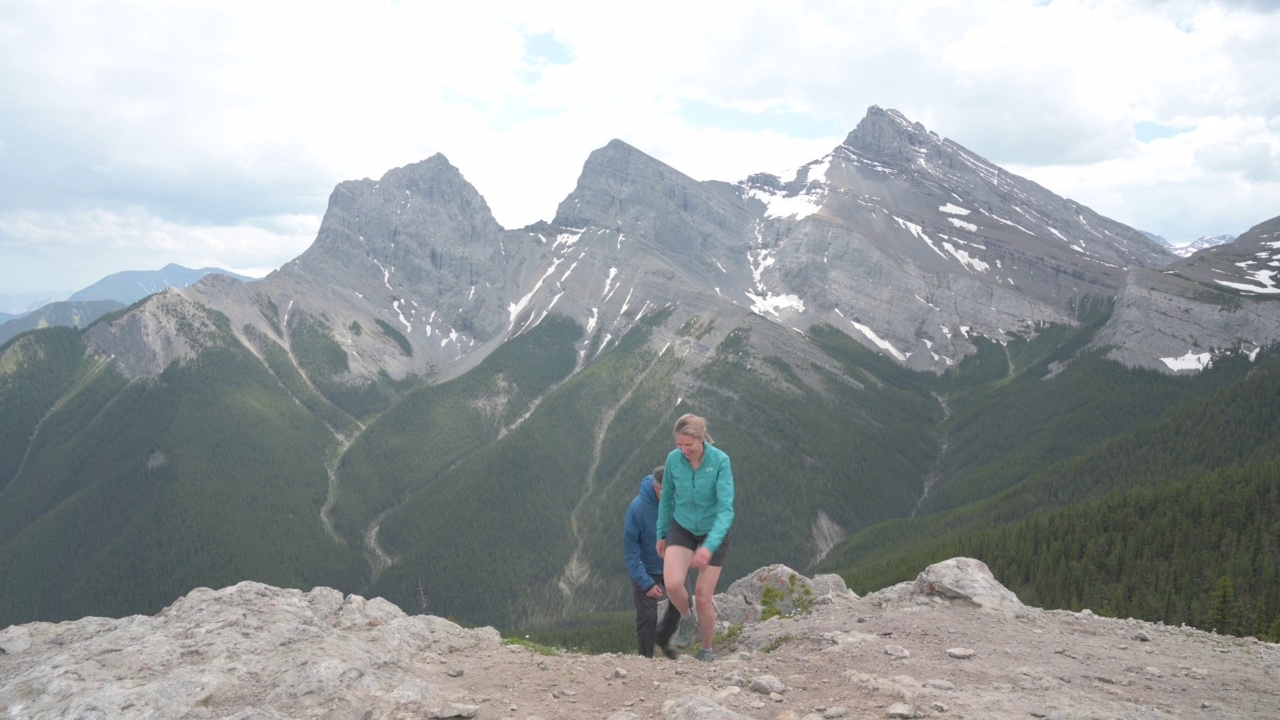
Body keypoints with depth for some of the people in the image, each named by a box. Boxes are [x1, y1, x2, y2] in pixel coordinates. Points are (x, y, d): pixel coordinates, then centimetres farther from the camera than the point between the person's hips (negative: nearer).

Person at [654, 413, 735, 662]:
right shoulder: (673, 459, -14)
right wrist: (661, 534, 11)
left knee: (702, 596, 0)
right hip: (682, 527, 2)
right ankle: (687, 619, 12)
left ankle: (707, 650, 25)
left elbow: (726, 508, -27)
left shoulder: (720, 461, -24)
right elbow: (667, 497, 3)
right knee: (673, 584, -21)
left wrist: (709, 546, -38)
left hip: (714, 530, -2)